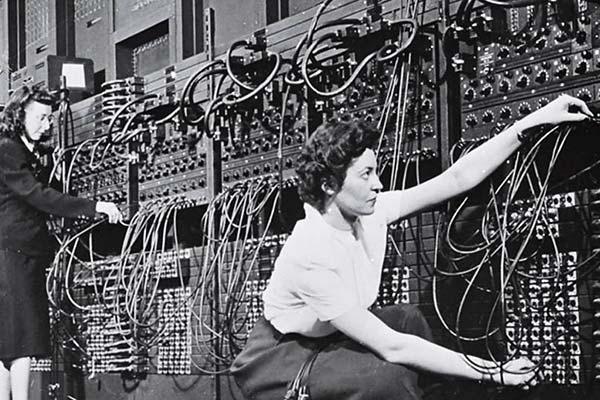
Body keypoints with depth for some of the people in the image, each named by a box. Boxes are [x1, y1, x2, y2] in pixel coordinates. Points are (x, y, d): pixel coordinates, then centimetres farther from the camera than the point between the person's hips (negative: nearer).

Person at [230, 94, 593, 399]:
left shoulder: (369, 213, -10)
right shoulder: (310, 255, -33)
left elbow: (459, 177, -7)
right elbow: (390, 347, -33)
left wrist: (535, 120, -12)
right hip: (279, 362, -9)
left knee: (409, 321, 5)